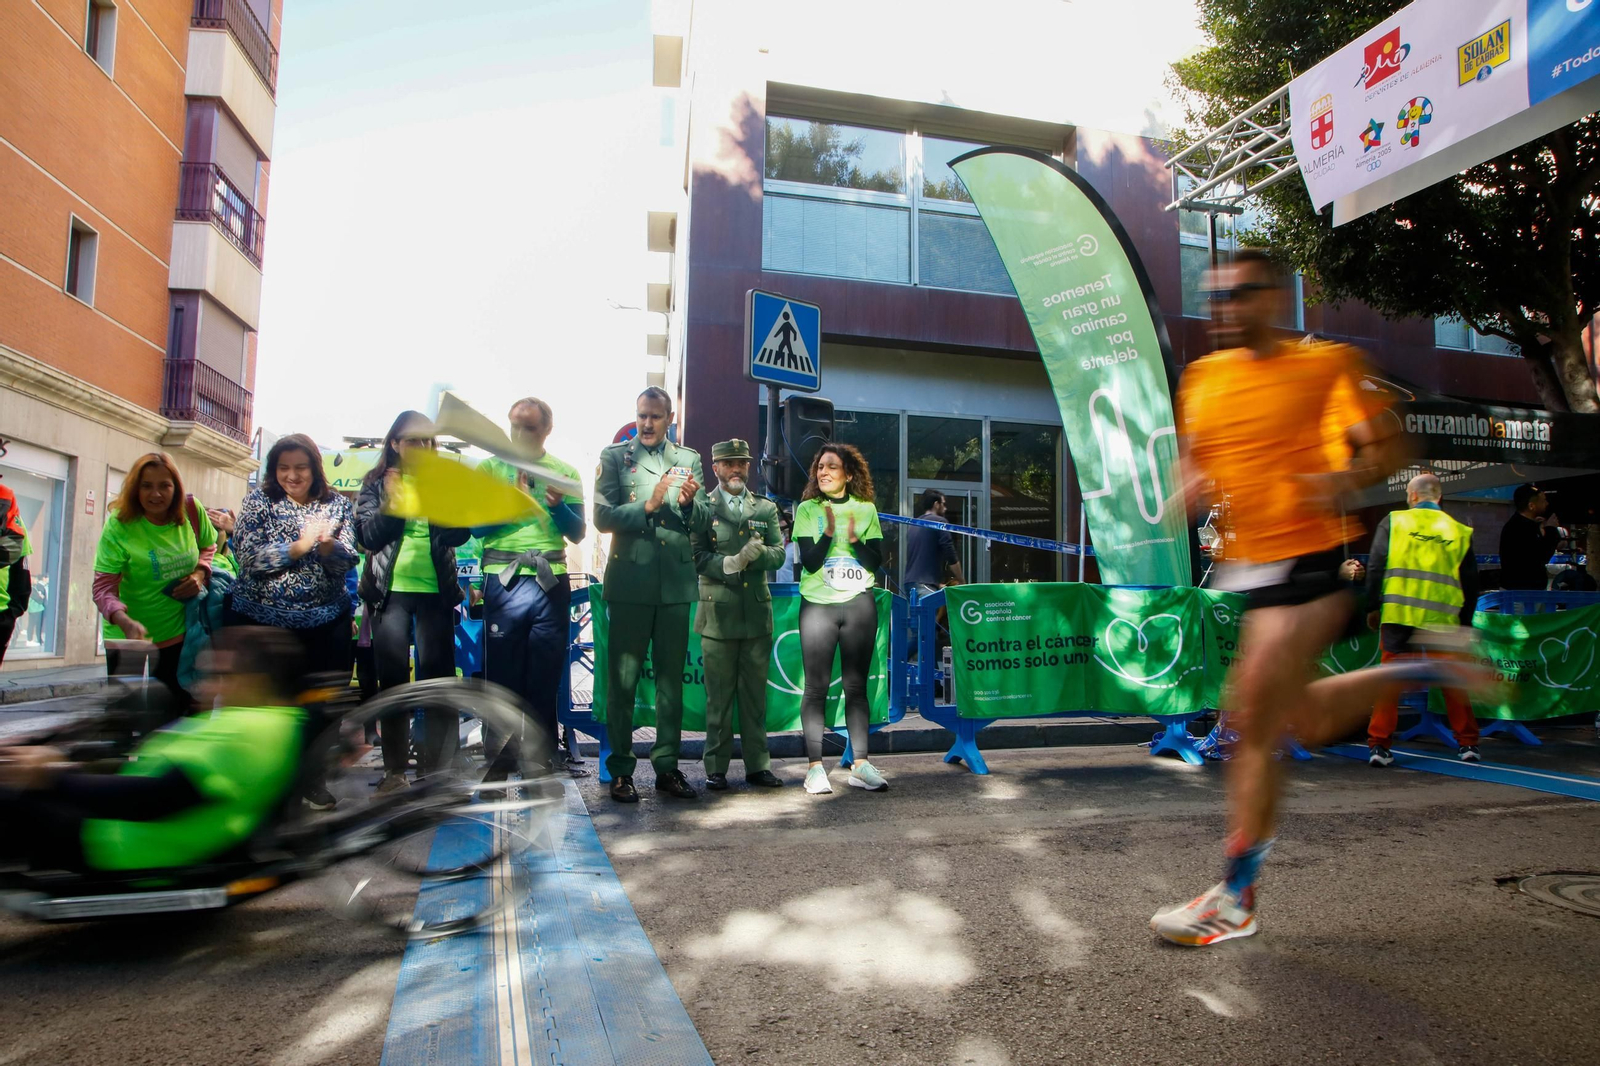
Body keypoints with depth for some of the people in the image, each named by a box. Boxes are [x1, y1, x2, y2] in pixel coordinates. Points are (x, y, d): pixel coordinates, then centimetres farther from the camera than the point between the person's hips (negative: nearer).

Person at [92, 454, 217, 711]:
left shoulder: (192, 511, -6)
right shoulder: (119, 526, -16)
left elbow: (208, 546, 14)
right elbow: (103, 588, -19)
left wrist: (199, 573, -7)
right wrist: (126, 622, -36)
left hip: (181, 636, 3)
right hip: (133, 642, -3)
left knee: (180, 709, 13)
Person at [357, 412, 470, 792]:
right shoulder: (377, 483, 9)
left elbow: (459, 535, -2)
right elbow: (367, 537, -2)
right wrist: (394, 503, -16)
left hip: (436, 590, 0)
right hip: (390, 590, 0)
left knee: (439, 675, -4)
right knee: (392, 676, 0)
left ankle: (438, 766, 2)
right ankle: (395, 768, 9)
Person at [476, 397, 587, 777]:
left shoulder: (565, 472, 12)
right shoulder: (489, 468, 9)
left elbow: (577, 533, 6)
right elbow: (476, 524, -1)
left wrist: (559, 506, -11)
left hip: (551, 581, 1)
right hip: (504, 579, -1)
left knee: (547, 677, 5)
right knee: (502, 673, 2)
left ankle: (544, 758, 14)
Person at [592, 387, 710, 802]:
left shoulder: (689, 459, 13)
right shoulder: (614, 456, 5)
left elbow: (705, 522, 10)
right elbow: (603, 517, -5)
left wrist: (690, 502, -11)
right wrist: (649, 505, -17)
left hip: (675, 583, 3)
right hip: (630, 582, -3)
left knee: (671, 678, 8)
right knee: (622, 679, 1)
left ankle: (667, 766, 18)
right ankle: (621, 770, 11)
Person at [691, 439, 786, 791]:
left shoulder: (766, 508, 14)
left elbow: (778, 554, 6)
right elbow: (697, 556, -4)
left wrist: (754, 554, -14)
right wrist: (731, 564, -19)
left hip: (757, 612, 3)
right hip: (718, 613, -3)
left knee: (755, 694, 8)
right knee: (718, 696, 1)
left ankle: (757, 765, 16)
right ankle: (716, 768, 10)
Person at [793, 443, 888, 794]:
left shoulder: (866, 509, 7)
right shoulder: (807, 509, 3)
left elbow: (876, 561, 2)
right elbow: (809, 561, -6)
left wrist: (855, 540, -16)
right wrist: (829, 532, -21)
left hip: (859, 605, 1)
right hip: (818, 605, -1)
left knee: (856, 685, 4)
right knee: (816, 686, -3)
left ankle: (860, 765, 7)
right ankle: (815, 766, 0)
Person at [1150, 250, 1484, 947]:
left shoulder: (1326, 364, -3)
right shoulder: (1202, 378, 11)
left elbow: (1385, 448, -3)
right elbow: (1196, 464, 20)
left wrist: (1346, 479, -23)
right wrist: (1190, 491, -2)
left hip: (1314, 558, -7)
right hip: (1248, 566, 7)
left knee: (1254, 723, -10)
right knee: (1311, 726, 16)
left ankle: (1234, 899, 4)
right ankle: (1421, 672, 40)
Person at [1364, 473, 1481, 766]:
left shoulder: (1393, 522, 2)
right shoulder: (1459, 530, 9)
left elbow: (1375, 568, -2)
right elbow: (1470, 582, 12)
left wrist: (1374, 607, 5)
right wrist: (1465, 621, 21)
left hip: (1398, 616, -2)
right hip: (1443, 620, 2)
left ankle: (1378, 745, 1)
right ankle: (1467, 743, 21)